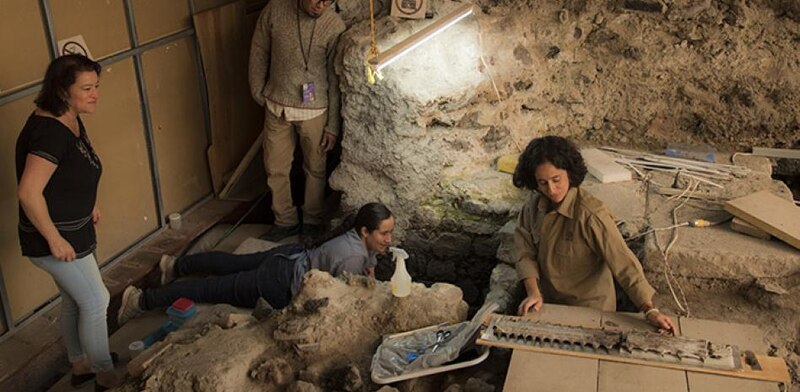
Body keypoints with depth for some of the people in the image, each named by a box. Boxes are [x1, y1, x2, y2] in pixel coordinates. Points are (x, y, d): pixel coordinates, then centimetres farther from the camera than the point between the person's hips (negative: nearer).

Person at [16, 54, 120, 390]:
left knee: (74, 300, 22)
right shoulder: (50, 131, -28)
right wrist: (55, 239, -25)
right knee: (96, 302, 2)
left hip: (71, 228, 9)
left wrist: (88, 204, 20)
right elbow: (28, 191, -31)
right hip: (54, 237, -9)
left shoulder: (70, 121, 2)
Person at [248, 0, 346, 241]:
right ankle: (285, 221, 30)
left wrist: (333, 124, -8)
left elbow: (336, 79, -10)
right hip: (277, 107, 2)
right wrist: (258, 93, 6)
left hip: (313, 110, -2)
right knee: (275, 168, 11)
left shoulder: (334, 26, -15)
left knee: (315, 168, 13)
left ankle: (312, 220, 34)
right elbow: (259, 53, 4)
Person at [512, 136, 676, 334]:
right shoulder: (534, 205, -8)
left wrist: (650, 310, -33)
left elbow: (622, 262, -29)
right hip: (549, 303, 5)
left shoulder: (590, 214, -26)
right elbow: (525, 251, -4)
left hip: (589, 310, -5)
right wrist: (533, 293, -18)